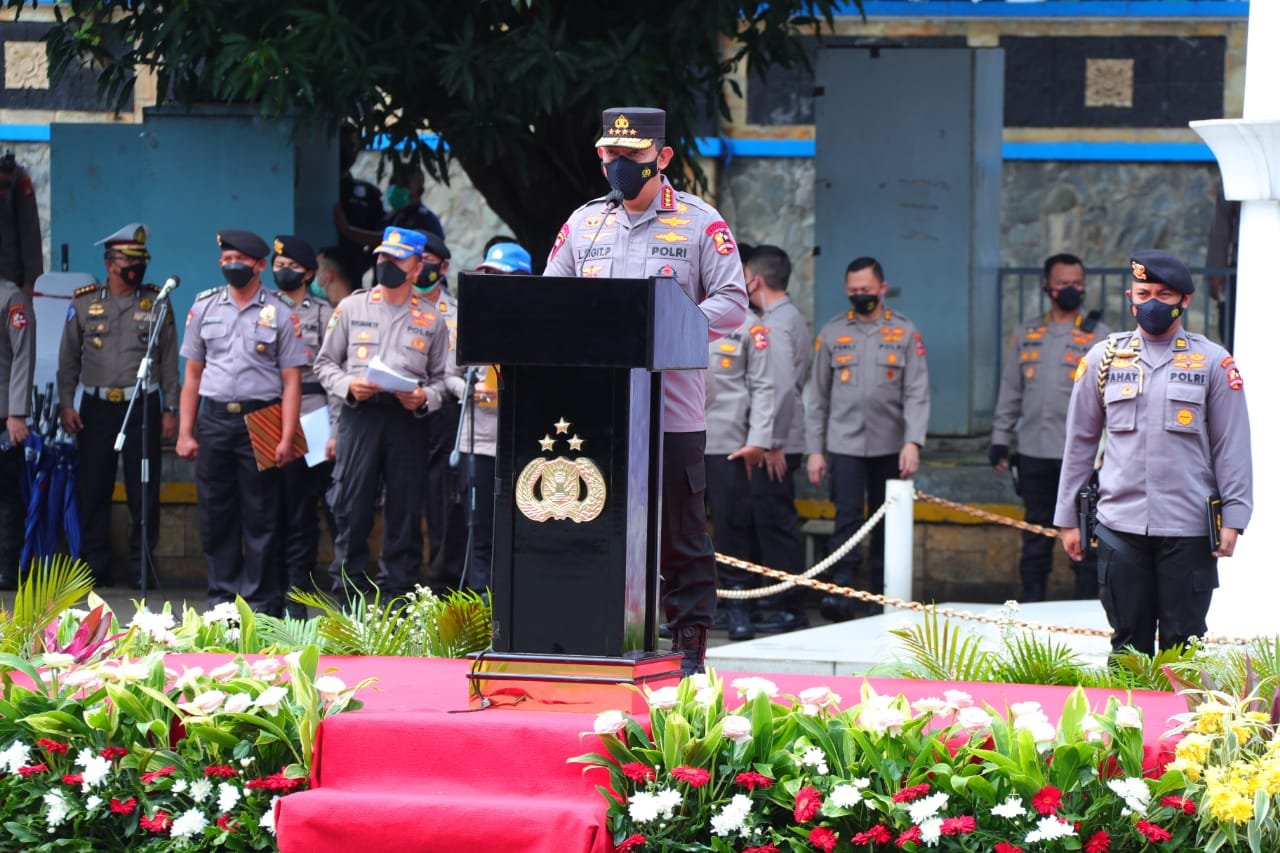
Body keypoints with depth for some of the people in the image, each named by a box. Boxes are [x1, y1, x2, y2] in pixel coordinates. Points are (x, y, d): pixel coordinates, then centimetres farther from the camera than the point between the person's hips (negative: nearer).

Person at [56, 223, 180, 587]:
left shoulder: (157, 304, 5)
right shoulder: (84, 304, 6)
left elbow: (169, 362, 6)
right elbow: (68, 359, 9)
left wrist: (170, 410, 1)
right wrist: (66, 404, 0)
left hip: (143, 406, -1)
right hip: (96, 407, 1)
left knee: (144, 490, 0)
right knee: (94, 489, 2)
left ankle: (141, 564, 7)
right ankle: (94, 564, 9)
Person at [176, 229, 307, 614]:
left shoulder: (280, 313, 3)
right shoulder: (205, 306, 11)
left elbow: (291, 381, 0)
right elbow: (192, 374, 13)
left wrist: (286, 438, -9)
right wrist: (185, 433, 6)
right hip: (214, 419, 3)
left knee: (260, 517, -2)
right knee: (215, 514, 4)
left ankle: (261, 602, 3)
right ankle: (222, 595, 11)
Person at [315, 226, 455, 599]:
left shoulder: (431, 320, 12)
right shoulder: (352, 308, 11)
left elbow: (442, 377, 13)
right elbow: (325, 362, 12)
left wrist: (424, 398, -8)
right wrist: (347, 385, -7)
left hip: (408, 420, 1)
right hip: (360, 415, -1)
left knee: (405, 512, 2)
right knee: (352, 509, -4)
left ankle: (398, 602, 8)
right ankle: (345, 596, 1)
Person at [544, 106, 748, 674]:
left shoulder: (700, 223, 3)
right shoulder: (584, 223, 15)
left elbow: (732, 303, -3)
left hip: (672, 408, -4)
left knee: (680, 532, 0)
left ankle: (690, 642, 6)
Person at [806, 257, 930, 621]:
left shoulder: (905, 332, 4)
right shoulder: (832, 332, 8)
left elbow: (917, 394, -1)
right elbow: (818, 396, 11)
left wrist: (913, 443, -13)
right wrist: (815, 450, 5)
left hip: (889, 445, 0)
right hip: (844, 443, 0)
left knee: (886, 525, 6)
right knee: (847, 519, -12)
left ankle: (880, 598, 13)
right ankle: (841, 592, -19)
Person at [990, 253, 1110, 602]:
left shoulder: (1098, 335, 1)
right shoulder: (1029, 334, 12)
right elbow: (1010, 390, 16)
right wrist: (1000, 438, 11)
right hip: (1034, 451, 4)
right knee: (1035, 530, 12)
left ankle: (1087, 599, 6)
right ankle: (1031, 599, 19)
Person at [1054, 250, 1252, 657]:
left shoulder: (1213, 362, 3)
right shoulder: (1104, 359, 8)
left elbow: (1232, 447, 4)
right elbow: (1079, 442, 13)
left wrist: (1233, 517, -3)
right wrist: (1068, 518, 11)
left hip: (1188, 530, -1)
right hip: (1120, 527, 2)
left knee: (1183, 645, 1)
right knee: (1129, 644, 5)